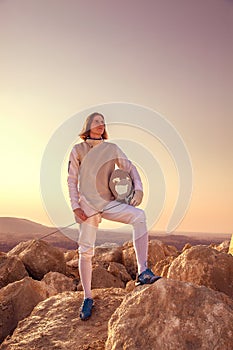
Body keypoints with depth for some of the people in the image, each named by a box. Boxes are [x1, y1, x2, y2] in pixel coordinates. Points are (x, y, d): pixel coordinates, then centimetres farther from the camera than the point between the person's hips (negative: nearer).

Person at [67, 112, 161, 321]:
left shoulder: (112, 148, 9)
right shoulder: (78, 150, 5)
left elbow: (129, 167, 5)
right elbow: (71, 180, 3)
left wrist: (139, 189, -12)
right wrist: (75, 206, -7)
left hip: (109, 203, 2)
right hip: (87, 205, -1)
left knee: (139, 216, -25)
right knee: (86, 251, -2)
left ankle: (143, 272, -27)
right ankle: (87, 298, 14)